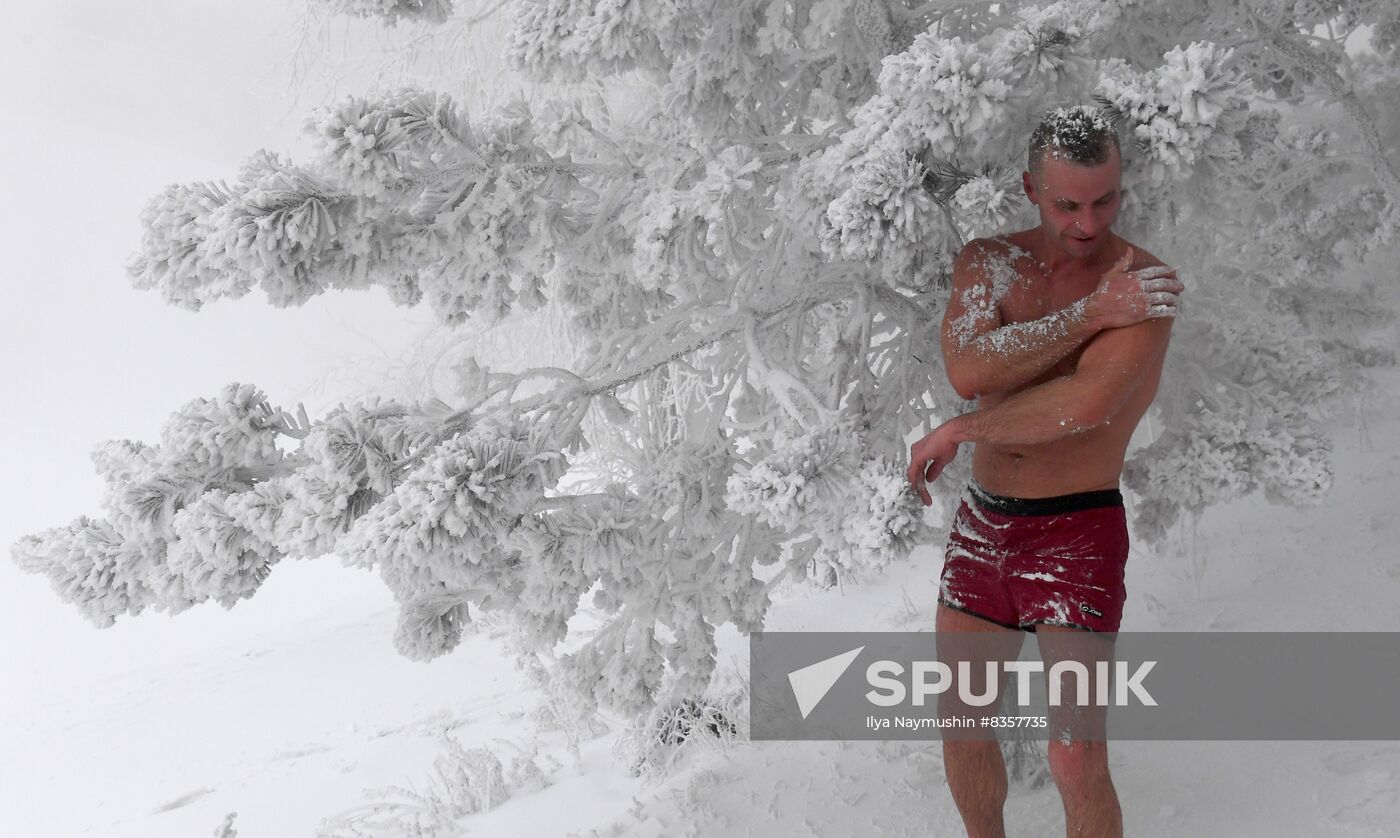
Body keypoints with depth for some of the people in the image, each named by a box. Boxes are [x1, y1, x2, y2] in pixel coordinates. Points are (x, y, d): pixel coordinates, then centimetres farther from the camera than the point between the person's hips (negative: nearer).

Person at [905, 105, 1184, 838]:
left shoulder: (1142, 283, -14)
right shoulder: (987, 262, 1)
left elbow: (1088, 405, -32)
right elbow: (966, 372, -20)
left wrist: (956, 431, -20)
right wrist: (1090, 314, -24)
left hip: (1078, 536, -5)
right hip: (983, 527, 5)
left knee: (1077, 762, -9)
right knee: (961, 729, 16)